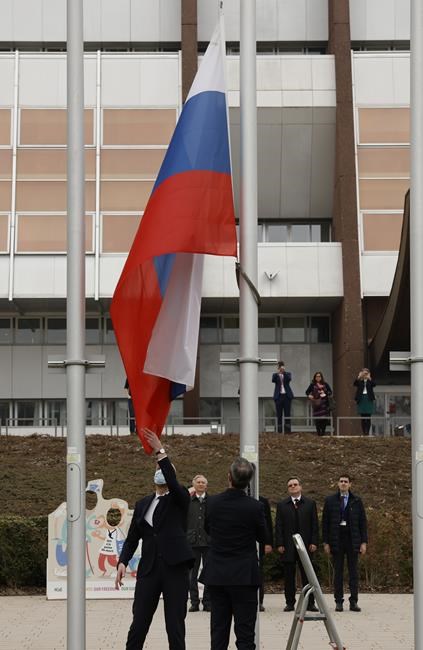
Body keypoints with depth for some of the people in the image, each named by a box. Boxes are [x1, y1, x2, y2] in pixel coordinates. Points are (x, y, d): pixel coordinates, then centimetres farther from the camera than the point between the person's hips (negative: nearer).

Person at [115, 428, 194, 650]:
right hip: (149, 568, 3)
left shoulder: (180, 499, 4)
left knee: (175, 625, -1)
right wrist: (123, 561, -2)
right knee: (138, 623, 1)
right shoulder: (142, 504, 16)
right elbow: (132, 538, 14)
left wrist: (160, 452, -22)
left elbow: (173, 483, -19)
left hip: (175, 567, -3)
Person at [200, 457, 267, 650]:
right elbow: (263, 538, 1)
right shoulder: (254, 507, -14)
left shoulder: (212, 502, -5)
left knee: (218, 630, 11)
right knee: (245, 634, -1)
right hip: (244, 576, -3)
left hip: (216, 575, 3)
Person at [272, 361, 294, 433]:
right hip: (278, 396, 0)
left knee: (287, 413, -3)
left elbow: (289, 379, -13)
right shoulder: (275, 375, 9)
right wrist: (278, 373, -27)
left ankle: (287, 429, -3)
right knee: (279, 414, 0)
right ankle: (279, 429, 1)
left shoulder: (288, 374, 8)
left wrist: (284, 372, -24)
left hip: (287, 395, 0)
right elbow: (273, 380, -12)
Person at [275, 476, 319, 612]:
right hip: (288, 547, 0)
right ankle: (290, 603, 8)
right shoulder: (282, 505, 8)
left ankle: (310, 603, 4)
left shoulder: (310, 504, 8)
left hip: (306, 545, 0)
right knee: (289, 576, 2)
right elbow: (278, 526, 5)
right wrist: (279, 544, -4)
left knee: (307, 575, 0)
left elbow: (314, 525, 6)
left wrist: (314, 542, -3)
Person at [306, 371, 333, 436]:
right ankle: (318, 431, 1)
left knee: (324, 418, -7)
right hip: (316, 403, 0)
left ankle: (323, 430, 3)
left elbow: (330, 391, 10)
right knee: (317, 418, -6)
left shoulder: (325, 384, 7)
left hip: (324, 403, 0)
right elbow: (307, 392, 14)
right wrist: (309, 395, -5)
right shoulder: (313, 385, 7)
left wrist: (325, 393, -9)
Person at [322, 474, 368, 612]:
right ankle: (338, 602, 6)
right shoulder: (330, 501, 5)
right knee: (338, 572, 2)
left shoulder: (357, 501, 6)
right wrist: (325, 542, -1)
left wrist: (364, 542, -1)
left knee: (353, 571, 0)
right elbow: (325, 522, 5)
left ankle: (353, 602, 3)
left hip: (352, 541, 0)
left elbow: (363, 522, 6)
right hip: (337, 541, 0)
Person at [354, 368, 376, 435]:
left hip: (369, 399, 0)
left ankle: (367, 431, -3)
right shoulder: (359, 381, 5)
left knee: (368, 417, -4)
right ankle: (364, 432, 3)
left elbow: (374, 384, -16)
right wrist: (359, 377, -31)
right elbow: (355, 384, -15)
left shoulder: (370, 381, 4)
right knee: (363, 418, 2)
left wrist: (369, 378, -33)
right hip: (361, 399, 1)